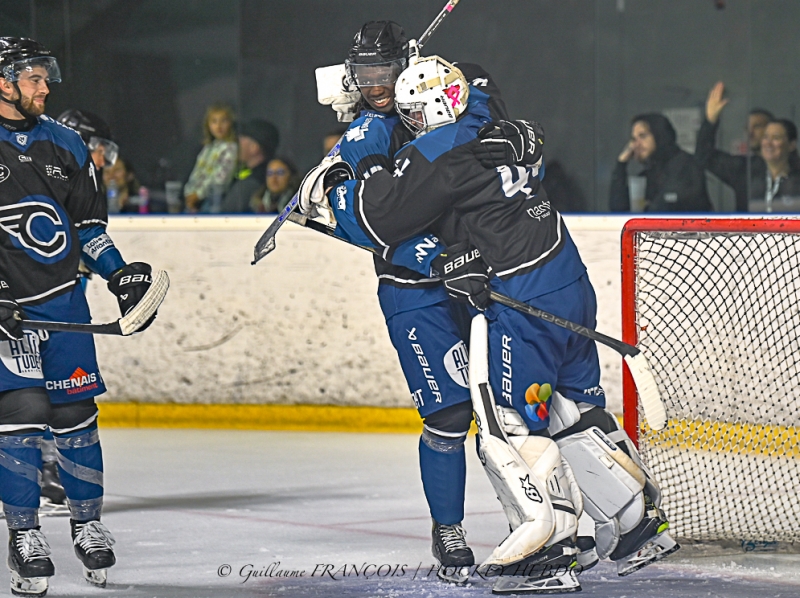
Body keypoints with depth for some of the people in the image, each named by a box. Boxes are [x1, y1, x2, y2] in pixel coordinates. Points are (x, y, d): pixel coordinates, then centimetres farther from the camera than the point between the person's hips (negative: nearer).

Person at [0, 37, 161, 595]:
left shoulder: (63, 144, 9)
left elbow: (88, 221, 19)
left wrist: (120, 274, 9)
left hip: (64, 296, 5)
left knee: (75, 411, 6)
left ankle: (88, 523, 20)